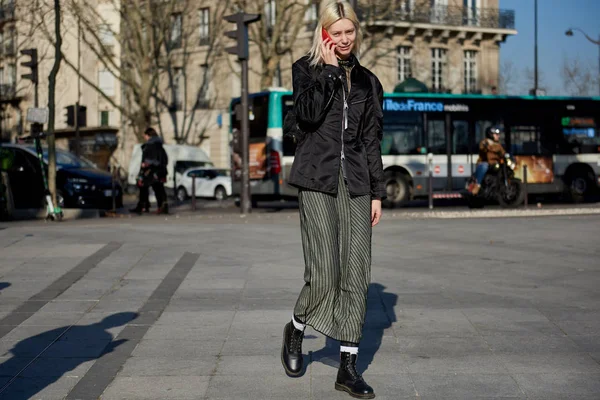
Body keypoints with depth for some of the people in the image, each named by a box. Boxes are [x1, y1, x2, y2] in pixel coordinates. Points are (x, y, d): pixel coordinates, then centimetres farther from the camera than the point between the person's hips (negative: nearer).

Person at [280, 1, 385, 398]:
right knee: (324, 272, -12)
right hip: (317, 179, -3)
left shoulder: (367, 81, 15)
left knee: (356, 275, -1)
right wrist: (329, 69, -9)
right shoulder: (306, 69, 6)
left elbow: (372, 141, 15)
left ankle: (349, 366, 6)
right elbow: (308, 114, -13)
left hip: (355, 183, 4)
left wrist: (377, 193, 9)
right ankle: (296, 330, 18)